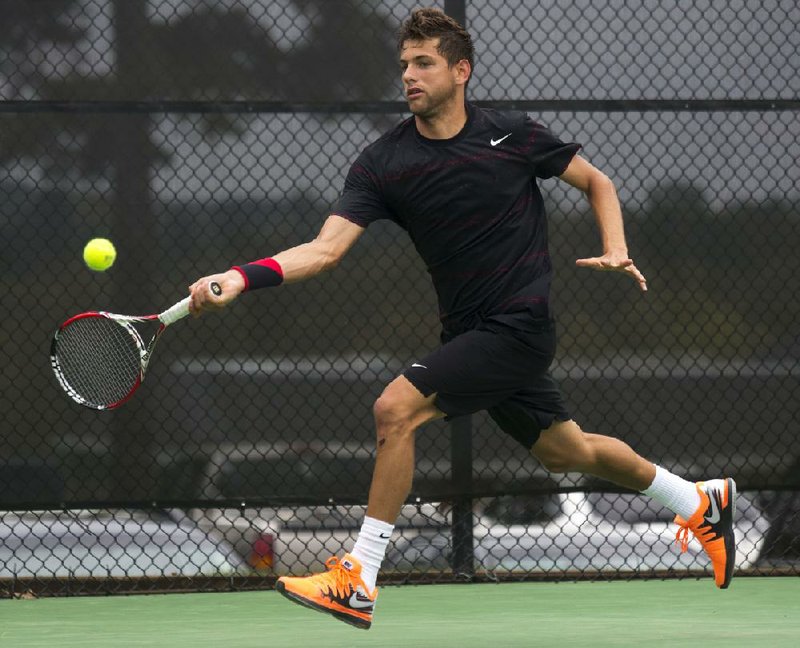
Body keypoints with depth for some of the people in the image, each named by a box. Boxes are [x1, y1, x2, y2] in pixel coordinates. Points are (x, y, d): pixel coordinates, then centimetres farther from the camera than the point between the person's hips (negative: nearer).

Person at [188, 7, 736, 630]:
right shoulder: (383, 162, -3)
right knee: (567, 451, 19)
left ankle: (358, 582, -14)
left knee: (396, 408, -20)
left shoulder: (512, 134, -8)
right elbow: (327, 247, -14)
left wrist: (616, 251, -10)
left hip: (519, 325, -5)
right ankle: (701, 501, 44)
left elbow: (598, 182, 7)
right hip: (467, 330, 5)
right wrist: (240, 277, -29)